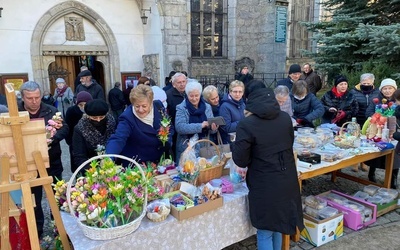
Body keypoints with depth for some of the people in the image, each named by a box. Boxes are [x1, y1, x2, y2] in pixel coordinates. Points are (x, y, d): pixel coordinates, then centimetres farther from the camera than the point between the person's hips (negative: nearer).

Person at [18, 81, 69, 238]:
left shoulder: (51, 111, -4)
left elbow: (65, 129, -4)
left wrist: (52, 139, -23)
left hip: (52, 162, 1)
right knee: (34, 198, 14)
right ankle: (36, 230, 34)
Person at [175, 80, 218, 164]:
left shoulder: (207, 107, 7)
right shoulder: (181, 108, -5)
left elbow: (212, 126, 7)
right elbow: (179, 127, -19)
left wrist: (213, 128, -16)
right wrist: (200, 126, -24)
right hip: (186, 149, -3)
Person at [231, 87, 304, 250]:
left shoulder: (246, 125, -17)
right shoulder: (285, 118, 1)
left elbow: (241, 160, -13)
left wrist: (235, 144, 5)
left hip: (264, 186, -6)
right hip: (287, 182, 6)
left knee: (265, 231, 12)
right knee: (277, 224, 26)